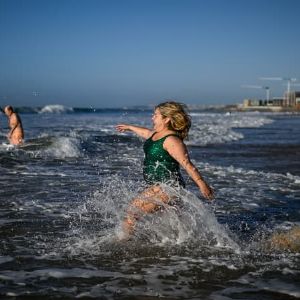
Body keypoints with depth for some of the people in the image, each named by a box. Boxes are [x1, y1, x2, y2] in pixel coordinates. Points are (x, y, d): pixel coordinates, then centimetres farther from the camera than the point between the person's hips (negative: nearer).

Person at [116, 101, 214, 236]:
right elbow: (147, 133, 35)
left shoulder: (171, 141, -19)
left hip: (168, 187, -10)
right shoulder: (156, 134, 10)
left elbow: (187, 165, -23)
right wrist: (130, 127, 51)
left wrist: (202, 185, -25)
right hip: (157, 186, 10)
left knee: (132, 211, -11)